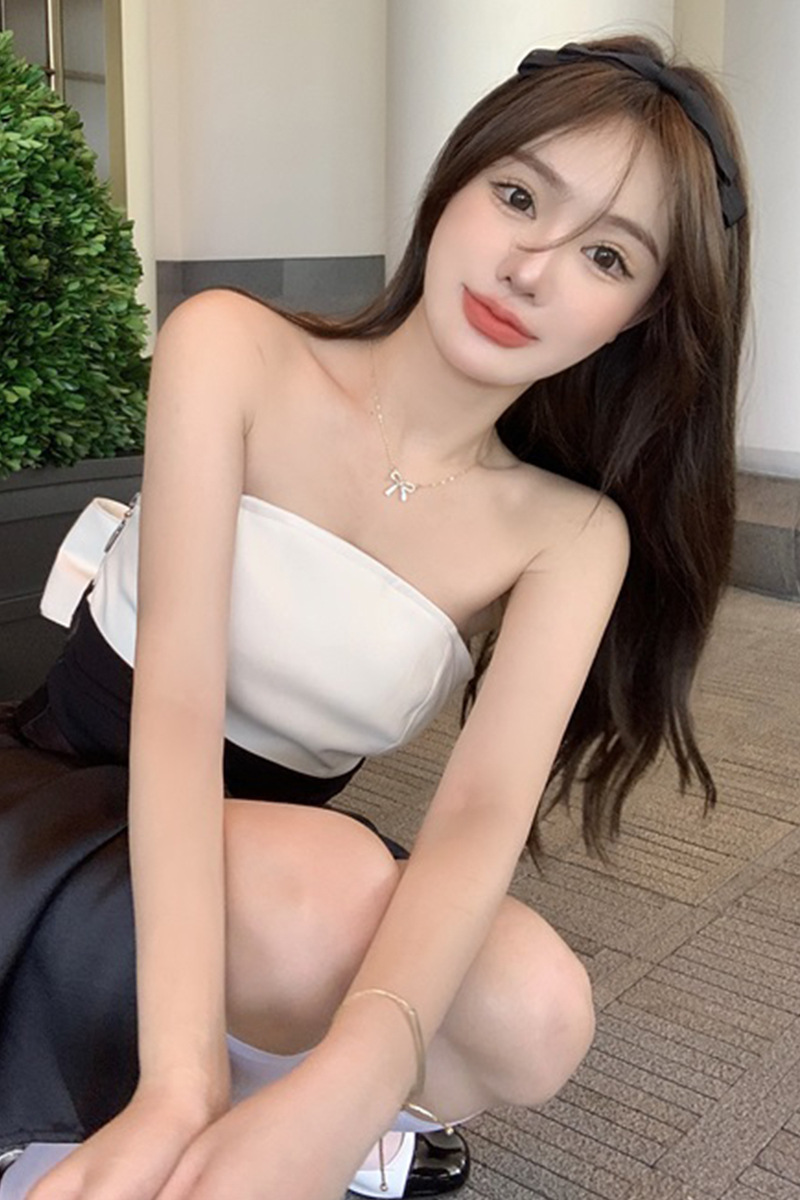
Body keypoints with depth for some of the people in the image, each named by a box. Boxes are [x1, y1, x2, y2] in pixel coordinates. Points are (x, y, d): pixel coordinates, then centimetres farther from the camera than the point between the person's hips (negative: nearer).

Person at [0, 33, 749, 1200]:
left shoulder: (571, 535, -9)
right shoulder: (232, 346, -15)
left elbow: (484, 815, -23)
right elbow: (176, 692, -26)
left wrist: (346, 1086, -42)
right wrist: (180, 1081, -37)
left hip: (264, 873, 3)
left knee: (538, 1018, -26)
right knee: (335, 888, -34)